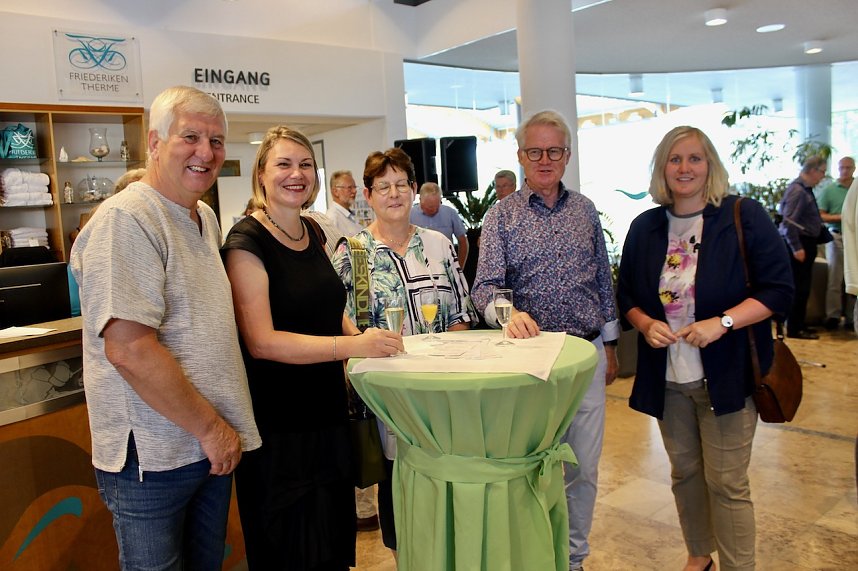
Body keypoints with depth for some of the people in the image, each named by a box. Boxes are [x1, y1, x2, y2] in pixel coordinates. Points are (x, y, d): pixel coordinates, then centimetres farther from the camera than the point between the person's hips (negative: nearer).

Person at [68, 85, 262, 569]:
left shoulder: (207, 218, 9)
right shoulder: (127, 219, -17)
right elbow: (129, 349, -24)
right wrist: (210, 428, -16)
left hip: (215, 444, 8)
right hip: (154, 455, -8)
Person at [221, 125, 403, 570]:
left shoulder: (312, 232, 7)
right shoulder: (247, 241, -15)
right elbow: (261, 341, -22)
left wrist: (361, 336, 0)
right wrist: (354, 346, -29)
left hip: (327, 412, 7)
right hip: (279, 427, -7)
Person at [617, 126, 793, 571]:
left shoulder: (744, 216, -7)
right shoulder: (645, 228, 5)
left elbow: (779, 288, -9)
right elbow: (626, 294, 12)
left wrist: (721, 322, -22)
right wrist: (645, 324, -9)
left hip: (726, 375, -4)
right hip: (667, 379, 4)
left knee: (727, 482, 1)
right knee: (684, 472, 17)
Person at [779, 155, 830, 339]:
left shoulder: (806, 189, 13)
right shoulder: (798, 190, -17)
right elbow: (789, 221, -22)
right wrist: (797, 248, -23)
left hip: (806, 243, 10)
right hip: (799, 243, -10)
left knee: (802, 287, 15)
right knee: (799, 288, -5)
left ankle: (798, 325, 24)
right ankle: (794, 329, 3)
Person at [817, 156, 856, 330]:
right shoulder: (829, 190, 4)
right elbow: (820, 216, 0)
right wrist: (841, 217, -12)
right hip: (836, 237, -2)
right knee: (835, 278, -1)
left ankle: (850, 317, 10)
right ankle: (833, 315, 3)